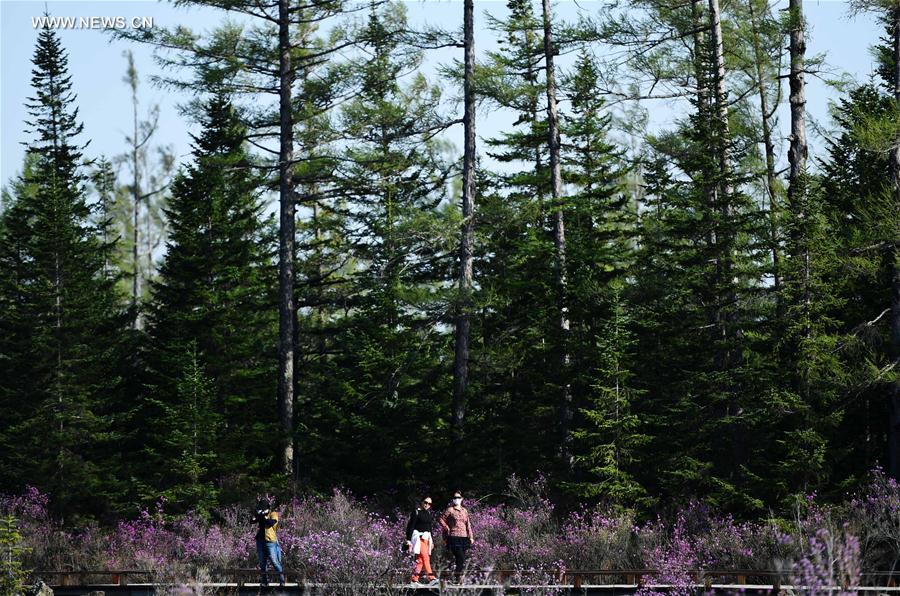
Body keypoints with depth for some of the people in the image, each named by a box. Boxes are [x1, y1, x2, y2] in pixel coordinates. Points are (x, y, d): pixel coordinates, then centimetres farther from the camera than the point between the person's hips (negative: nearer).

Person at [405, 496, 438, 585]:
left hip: (427, 538, 7)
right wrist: (408, 540, -12)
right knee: (425, 557, -17)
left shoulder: (430, 513, 15)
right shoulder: (417, 512, -5)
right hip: (419, 537, -7)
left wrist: (432, 541, 22)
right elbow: (410, 526, -7)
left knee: (420, 559, 2)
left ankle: (415, 579, 4)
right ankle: (431, 578, -25)